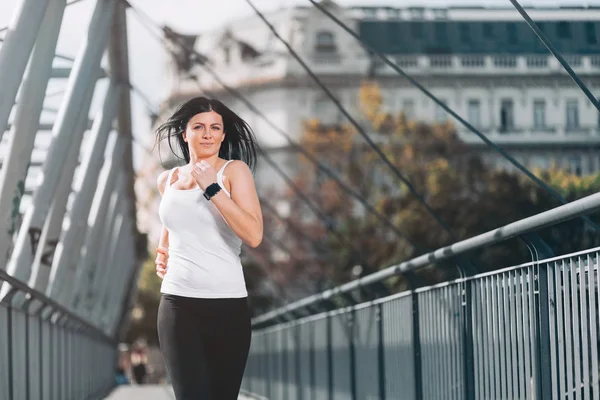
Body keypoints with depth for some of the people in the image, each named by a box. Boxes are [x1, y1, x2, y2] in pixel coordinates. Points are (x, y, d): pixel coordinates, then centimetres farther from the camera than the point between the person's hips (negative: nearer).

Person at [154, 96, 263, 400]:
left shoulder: (234, 170, -1)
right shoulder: (168, 180, 10)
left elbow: (254, 235, -15)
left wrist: (212, 188, -15)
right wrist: (162, 254, 13)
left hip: (227, 305, -2)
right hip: (178, 305, 2)